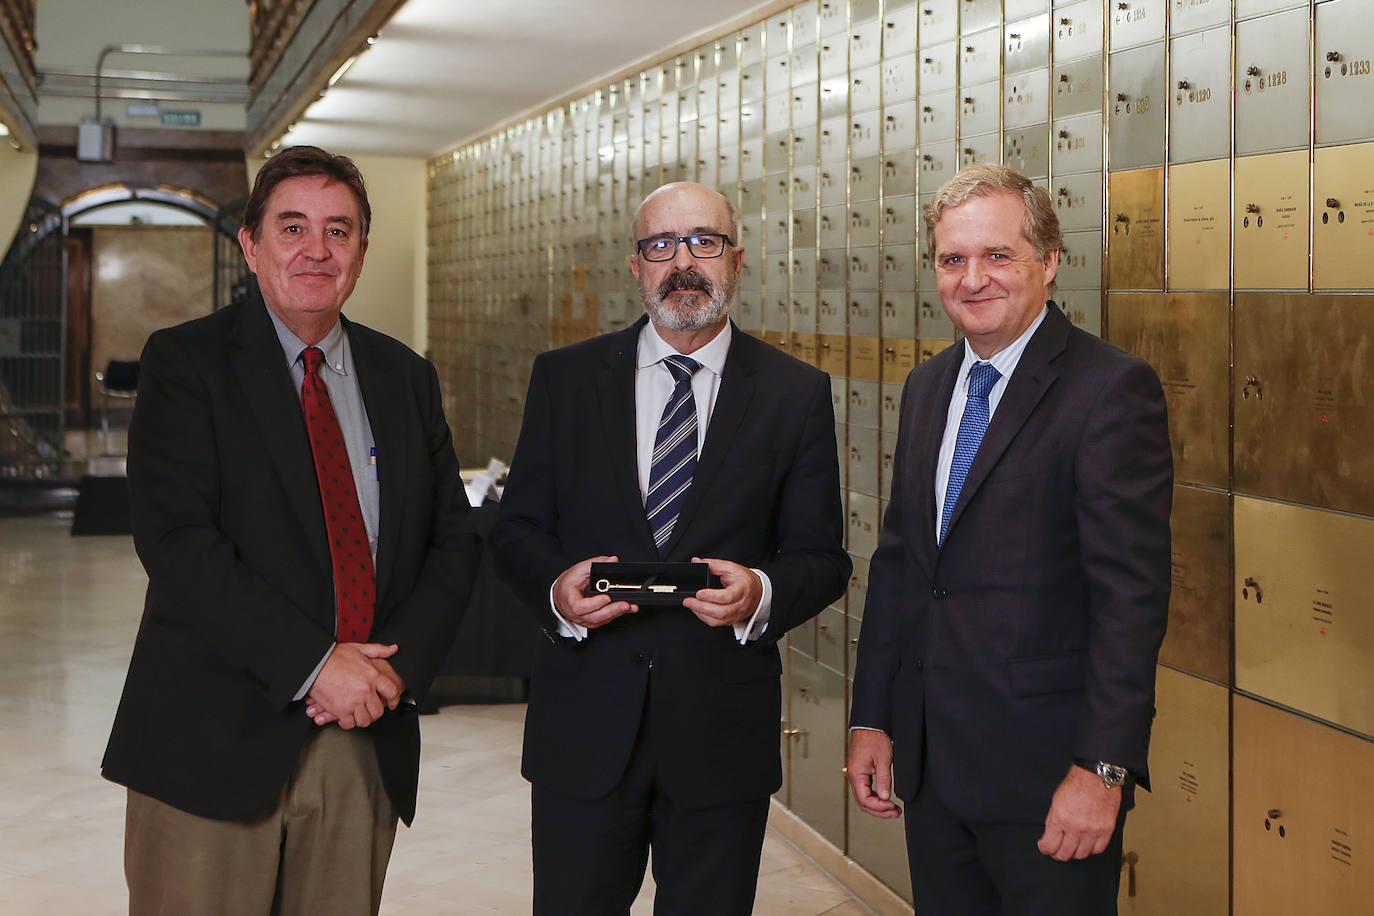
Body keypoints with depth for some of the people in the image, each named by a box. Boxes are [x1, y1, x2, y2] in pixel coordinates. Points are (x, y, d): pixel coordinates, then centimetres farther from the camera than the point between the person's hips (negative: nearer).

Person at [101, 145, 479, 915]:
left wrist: (399, 663, -7)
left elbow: (454, 539, 11)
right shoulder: (186, 362, -1)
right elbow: (175, 540, -12)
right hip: (215, 740, -4)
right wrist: (314, 663, -18)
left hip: (367, 742, 4)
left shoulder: (406, 378, 13)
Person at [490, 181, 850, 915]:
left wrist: (761, 593, -19)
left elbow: (822, 558, 3)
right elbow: (516, 530, 6)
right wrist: (556, 585, -15)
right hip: (584, 723, 1)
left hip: (724, 732, 0)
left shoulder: (797, 394, 3)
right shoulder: (564, 378, 6)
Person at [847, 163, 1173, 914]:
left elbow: (1132, 592, -16)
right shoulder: (927, 387, 12)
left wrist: (1103, 767, -19)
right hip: (930, 763, 7)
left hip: (1047, 772, -6)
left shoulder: (1111, 389, -12)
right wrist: (871, 718, 11)